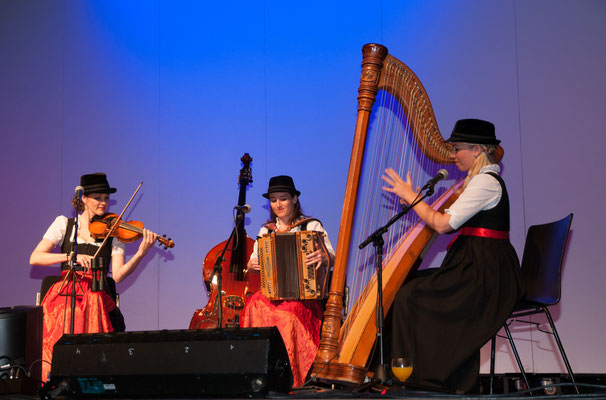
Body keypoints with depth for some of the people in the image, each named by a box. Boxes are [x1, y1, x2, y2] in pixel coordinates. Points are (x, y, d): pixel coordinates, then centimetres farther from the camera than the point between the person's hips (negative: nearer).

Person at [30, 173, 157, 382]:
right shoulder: (64, 224, 9)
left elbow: (117, 274, -1)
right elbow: (34, 258, -1)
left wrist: (141, 253, -17)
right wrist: (71, 256, -15)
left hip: (95, 298, 1)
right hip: (64, 295, -1)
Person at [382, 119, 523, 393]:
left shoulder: (486, 182, -13)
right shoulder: (481, 180, 20)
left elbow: (442, 224, -18)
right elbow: (449, 223, 19)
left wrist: (410, 195, -8)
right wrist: (416, 203, 11)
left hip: (484, 273, -10)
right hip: (480, 268, 10)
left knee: (410, 297, -14)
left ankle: (424, 376, -6)